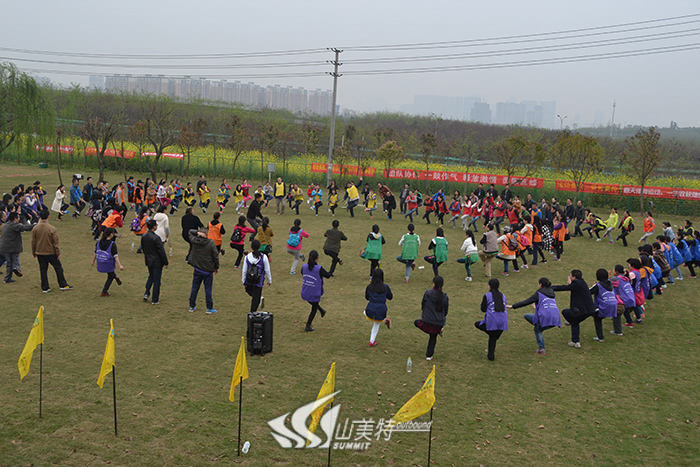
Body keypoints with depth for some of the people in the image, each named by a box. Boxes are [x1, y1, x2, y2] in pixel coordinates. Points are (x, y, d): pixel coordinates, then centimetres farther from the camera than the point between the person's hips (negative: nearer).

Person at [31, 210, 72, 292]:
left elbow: (33, 242, 4)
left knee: (43, 270, 11)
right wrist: (58, 253, -3)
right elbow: (55, 243, -11)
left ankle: (45, 288, 15)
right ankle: (63, 285, 14)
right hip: (51, 253, -4)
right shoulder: (52, 228, -16)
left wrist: (33, 253, 16)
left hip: (39, 253, 4)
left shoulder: (35, 229, -4)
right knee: (58, 268, 9)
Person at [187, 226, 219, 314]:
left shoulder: (194, 241, -6)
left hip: (197, 270, 3)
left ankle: (192, 306, 22)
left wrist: (197, 232, -6)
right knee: (208, 289, 4)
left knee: (195, 288, 13)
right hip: (208, 270, -3)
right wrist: (216, 267, 6)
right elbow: (215, 256, -8)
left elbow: (190, 232, 14)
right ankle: (209, 308, 9)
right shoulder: (211, 243, -14)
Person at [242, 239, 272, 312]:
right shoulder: (263, 257, -12)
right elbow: (267, 270, -5)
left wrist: (244, 281, 10)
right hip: (259, 281, -1)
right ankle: (252, 312, 8)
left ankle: (260, 298, 9)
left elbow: (244, 270, -1)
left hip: (249, 280, 2)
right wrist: (269, 281, 8)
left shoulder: (247, 257, -7)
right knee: (256, 297, 7)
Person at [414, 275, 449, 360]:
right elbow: (446, 310, 6)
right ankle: (429, 355, 26)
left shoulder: (427, 293, -10)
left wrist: (422, 311, 28)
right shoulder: (445, 296, -5)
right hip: (439, 323, 3)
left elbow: (423, 304, 6)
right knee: (433, 337, 24)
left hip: (427, 321, -3)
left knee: (416, 322, 26)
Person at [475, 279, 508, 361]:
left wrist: (482, 302, 19)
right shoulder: (503, 296, 13)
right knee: (493, 338, 22)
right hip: (503, 321, 5)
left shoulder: (487, 296, -2)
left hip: (492, 321, -5)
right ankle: (491, 356, 24)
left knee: (477, 324, 19)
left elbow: (483, 309, 0)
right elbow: (504, 307, 19)